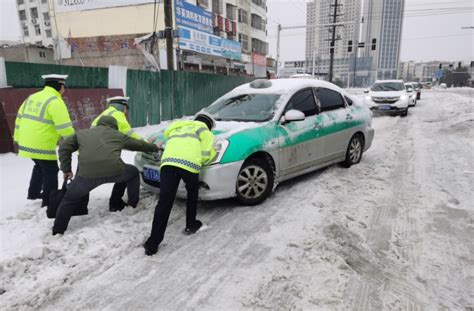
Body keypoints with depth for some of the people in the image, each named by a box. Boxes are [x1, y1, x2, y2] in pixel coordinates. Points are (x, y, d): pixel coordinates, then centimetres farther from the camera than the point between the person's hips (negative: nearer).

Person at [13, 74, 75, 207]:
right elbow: (64, 127, -20)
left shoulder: (32, 97, 12)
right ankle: (49, 202, 15)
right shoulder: (55, 102, -16)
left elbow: (20, 117, 17)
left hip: (26, 143, 9)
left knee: (40, 166, 29)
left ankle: (33, 193, 41)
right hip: (42, 146, -9)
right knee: (50, 172, 7)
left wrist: (18, 139, 24)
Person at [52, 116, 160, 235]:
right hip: (114, 170, -1)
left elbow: (64, 148, 26)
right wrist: (155, 147, 53)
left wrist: (66, 169, 28)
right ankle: (133, 205, 37)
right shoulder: (118, 135, 27)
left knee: (70, 198, 25)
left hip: (87, 173, 1)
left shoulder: (82, 134, 31)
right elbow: (139, 144, 37)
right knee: (133, 172, 31)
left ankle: (57, 231, 25)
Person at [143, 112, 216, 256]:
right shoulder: (203, 130, 25)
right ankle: (191, 225, 33)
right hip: (189, 163, -3)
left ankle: (153, 242, -4)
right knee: (192, 193, 27)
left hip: (168, 162, 3)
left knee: (164, 202, -1)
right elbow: (206, 154, 13)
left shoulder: (179, 127, 43)